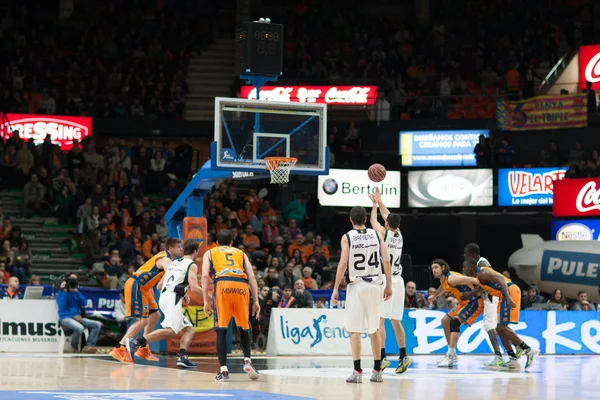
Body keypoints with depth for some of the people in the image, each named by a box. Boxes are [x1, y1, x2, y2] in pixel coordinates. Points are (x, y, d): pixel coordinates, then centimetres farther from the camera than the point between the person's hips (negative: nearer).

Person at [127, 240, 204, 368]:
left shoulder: (173, 263, 26)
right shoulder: (192, 265, 3)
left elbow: (159, 286, 27)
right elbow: (194, 287, -11)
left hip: (163, 296, 9)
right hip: (173, 298, -9)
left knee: (189, 330, 13)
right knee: (170, 330, -24)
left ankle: (183, 357, -8)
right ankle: (136, 342, -35)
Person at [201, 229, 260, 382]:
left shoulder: (209, 253, 25)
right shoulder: (241, 253, 29)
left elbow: (205, 275, 9)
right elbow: (251, 276, 16)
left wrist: (206, 300, 7)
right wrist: (256, 301, 13)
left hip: (222, 285, -2)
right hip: (241, 286, 2)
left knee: (221, 330, 1)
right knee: (244, 328, 18)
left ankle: (224, 370, -6)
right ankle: (247, 361, 2)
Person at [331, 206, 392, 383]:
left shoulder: (347, 237, -3)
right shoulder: (377, 235, 5)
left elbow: (343, 263, -11)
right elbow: (386, 260, -1)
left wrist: (336, 288, -8)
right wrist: (388, 285, 5)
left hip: (356, 285, -3)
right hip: (375, 285, 3)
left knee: (354, 329, -1)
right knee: (374, 328, 13)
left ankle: (357, 371, -8)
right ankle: (377, 371, 15)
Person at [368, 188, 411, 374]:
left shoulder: (384, 233, -8)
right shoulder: (399, 236, 8)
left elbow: (373, 220, 11)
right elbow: (389, 217, 24)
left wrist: (375, 204, 26)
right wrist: (379, 201, 32)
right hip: (398, 280, 6)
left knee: (380, 319, -7)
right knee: (395, 321, 12)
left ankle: (382, 357, -14)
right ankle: (403, 357, 8)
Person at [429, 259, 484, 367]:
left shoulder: (451, 278, -23)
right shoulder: (443, 279, 7)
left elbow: (471, 280, -31)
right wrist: (434, 296, 47)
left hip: (474, 302, -11)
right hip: (465, 303, 11)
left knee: (454, 322, -27)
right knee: (445, 321, 18)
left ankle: (450, 356, -28)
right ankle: (452, 354, 24)